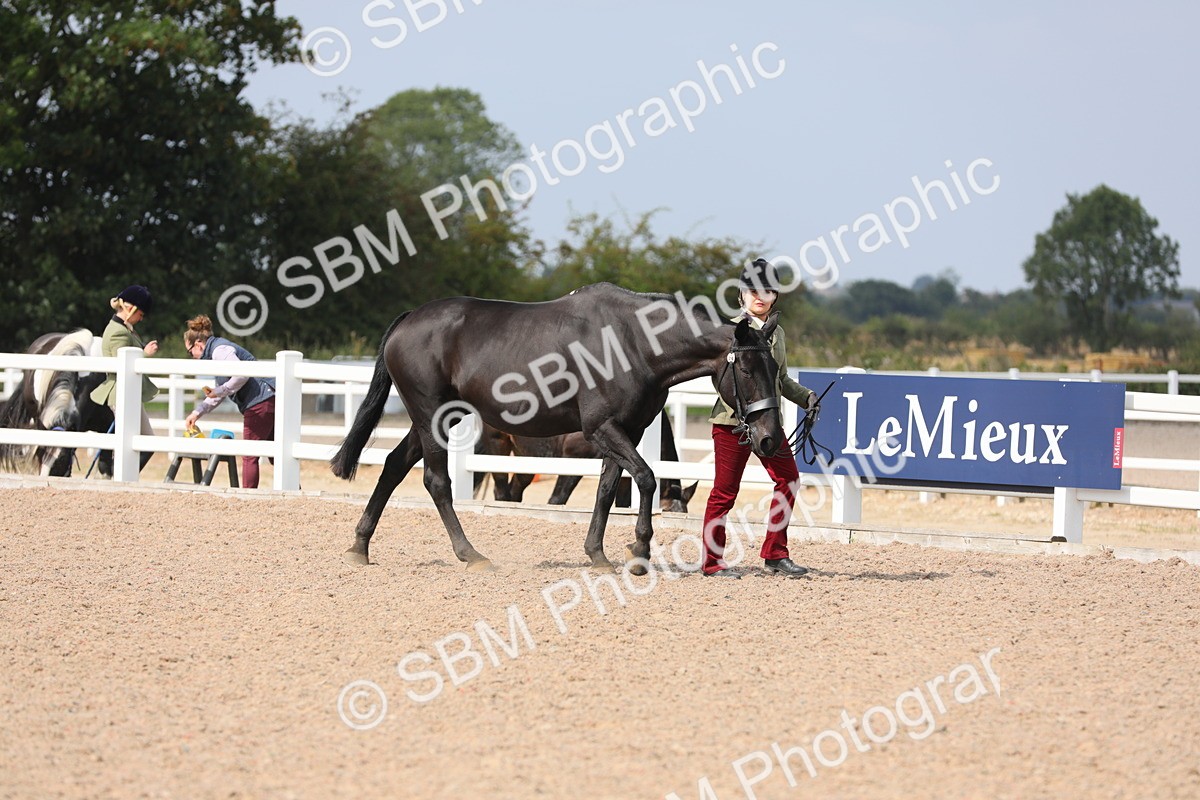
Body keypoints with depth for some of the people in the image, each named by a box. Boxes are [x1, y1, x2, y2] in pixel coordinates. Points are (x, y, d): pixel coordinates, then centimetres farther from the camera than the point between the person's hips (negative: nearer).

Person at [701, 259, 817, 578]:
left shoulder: (776, 333, 14)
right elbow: (720, 376, -12)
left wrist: (806, 397, 8)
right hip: (732, 420, -7)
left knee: (788, 480, 2)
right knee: (726, 489, -2)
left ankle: (775, 554, 11)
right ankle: (712, 561, 7)